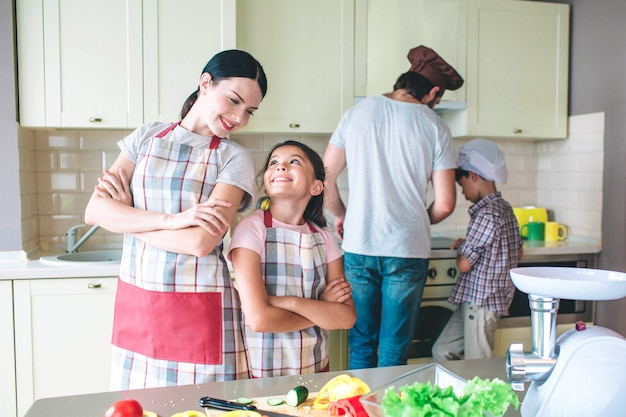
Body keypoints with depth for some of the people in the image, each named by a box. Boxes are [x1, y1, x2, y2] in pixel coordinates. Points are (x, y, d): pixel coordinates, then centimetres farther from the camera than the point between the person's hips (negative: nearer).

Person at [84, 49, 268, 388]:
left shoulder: (235, 159, -4)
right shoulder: (146, 138, 6)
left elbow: (201, 242, -17)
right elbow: (94, 211, -5)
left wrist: (126, 217, -6)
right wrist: (171, 220, -17)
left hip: (200, 310, -3)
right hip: (134, 302, 3)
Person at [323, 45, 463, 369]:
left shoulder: (358, 112, 3)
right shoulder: (435, 127, -3)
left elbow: (325, 177, 5)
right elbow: (444, 204, -4)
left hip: (358, 247, 2)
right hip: (408, 251, -2)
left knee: (361, 343, 15)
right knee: (395, 349, 9)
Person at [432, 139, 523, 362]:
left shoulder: (486, 214, -21)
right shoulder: (505, 208, 9)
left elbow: (464, 264, -20)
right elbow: (518, 253, 20)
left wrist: (459, 246, 2)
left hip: (481, 301, -10)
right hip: (475, 299, 10)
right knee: (441, 351, 14)